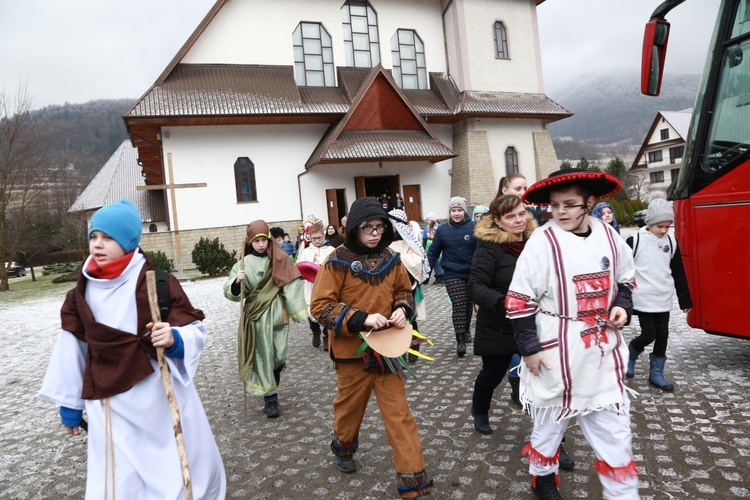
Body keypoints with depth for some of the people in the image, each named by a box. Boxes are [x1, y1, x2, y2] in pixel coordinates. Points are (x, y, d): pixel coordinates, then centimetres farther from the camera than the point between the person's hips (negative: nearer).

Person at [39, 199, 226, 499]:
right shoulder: (82, 292, 2)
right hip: (109, 406, 3)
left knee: (184, 473, 11)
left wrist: (174, 339, -31)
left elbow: (195, 331, -9)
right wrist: (70, 404, 13)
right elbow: (72, 349, 9)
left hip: (162, 399, -2)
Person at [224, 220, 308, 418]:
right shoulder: (244, 263, -5)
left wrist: (298, 311, -7)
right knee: (264, 357, 3)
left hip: (278, 314, 2)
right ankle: (270, 399, 16)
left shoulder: (280, 260, 2)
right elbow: (230, 292, -9)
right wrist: (237, 282, -31)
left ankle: (272, 383, 38)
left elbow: (291, 285, 4)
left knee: (280, 356, 7)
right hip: (257, 317, -2)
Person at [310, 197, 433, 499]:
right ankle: (344, 448, 52)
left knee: (399, 414, 3)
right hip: (352, 351, -2)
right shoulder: (337, 262, -13)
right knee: (350, 406, 19)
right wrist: (362, 318, -25)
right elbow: (321, 306, -15)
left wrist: (402, 309, -8)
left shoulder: (390, 259, 0)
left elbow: (404, 291, 15)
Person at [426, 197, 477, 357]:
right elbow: (433, 252, 1)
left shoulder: (474, 227, -5)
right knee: (459, 306, -7)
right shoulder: (443, 229, -1)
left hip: (472, 274, 1)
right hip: (452, 275, -1)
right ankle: (460, 340, -4)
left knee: (468, 305, 16)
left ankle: (466, 331, 37)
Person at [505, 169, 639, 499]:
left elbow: (625, 279, 18)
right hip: (557, 354, -4)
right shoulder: (542, 242, -15)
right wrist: (529, 347, -11)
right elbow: (520, 300, -12)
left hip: (604, 352, 4)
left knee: (614, 430, 11)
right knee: (550, 422, 15)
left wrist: (622, 306, -1)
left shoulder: (608, 235, 1)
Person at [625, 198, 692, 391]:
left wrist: (685, 300, 11)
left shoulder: (671, 242, 5)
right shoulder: (635, 241, -9)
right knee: (649, 335, -6)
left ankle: (656, 374, 22)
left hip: (664, 299, 5)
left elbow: (679, 274, 11)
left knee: (662, 336, 8)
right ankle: (630, 355, 24)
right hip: (643, 299, -5)